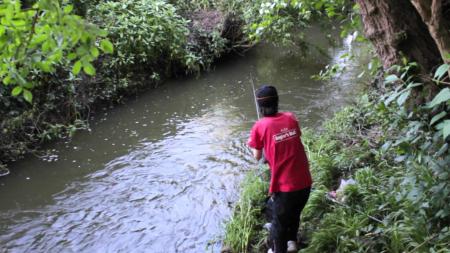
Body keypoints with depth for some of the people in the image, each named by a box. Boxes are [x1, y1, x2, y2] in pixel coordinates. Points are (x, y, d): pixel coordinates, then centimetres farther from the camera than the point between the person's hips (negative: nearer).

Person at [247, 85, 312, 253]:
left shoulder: (260, 127, -10)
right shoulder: (291, 118, 2)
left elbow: (257, 157, 0)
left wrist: (255, 143, 17)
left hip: (284, 186, -4)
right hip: (304, 182, 4)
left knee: (279, 222, 20)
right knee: (294, 214, 30)